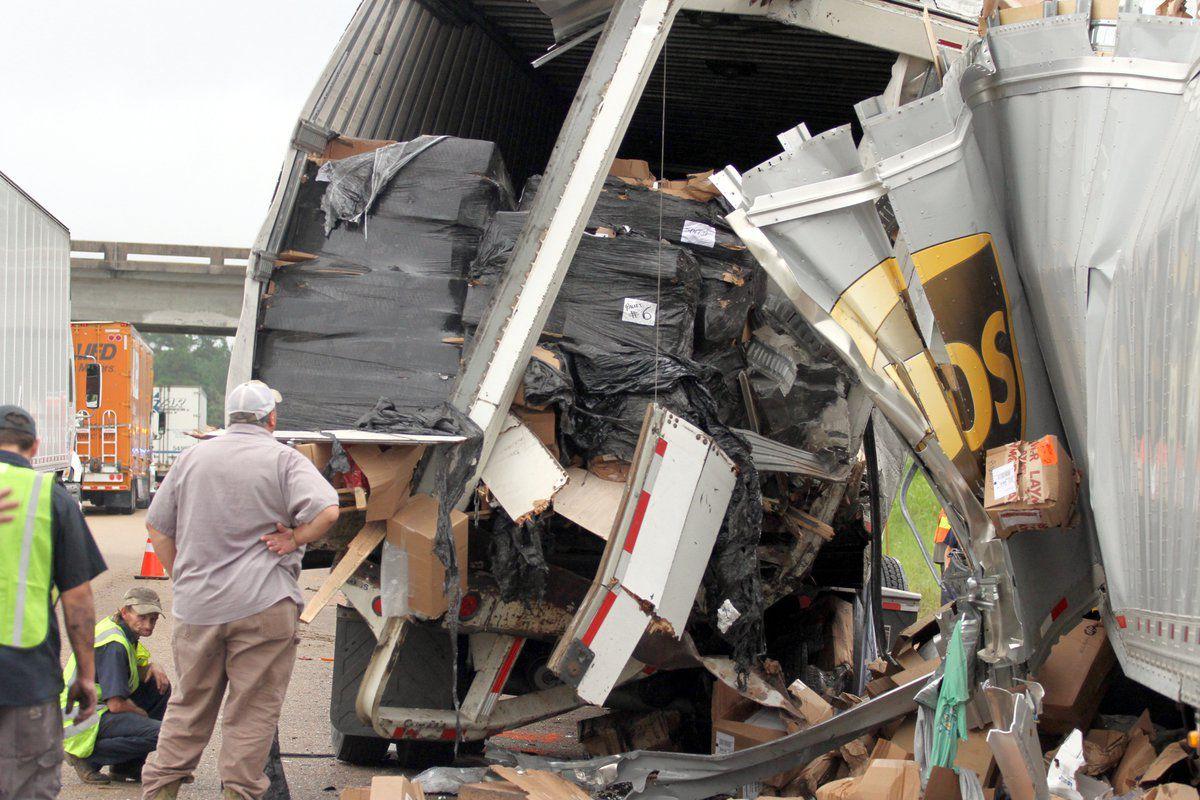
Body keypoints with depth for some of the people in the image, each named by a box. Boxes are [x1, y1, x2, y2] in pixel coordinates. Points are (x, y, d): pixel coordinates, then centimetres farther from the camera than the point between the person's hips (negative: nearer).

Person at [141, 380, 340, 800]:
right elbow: (326, 511, -18)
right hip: (263, 607, -4)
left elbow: (157, 529, 13)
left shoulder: (193, 457, 10)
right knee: (253, 710, 4)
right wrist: (294, 539, -4)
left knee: (189, 704, 16)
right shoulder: (282, 459, -3)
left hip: (196, 607, 4)